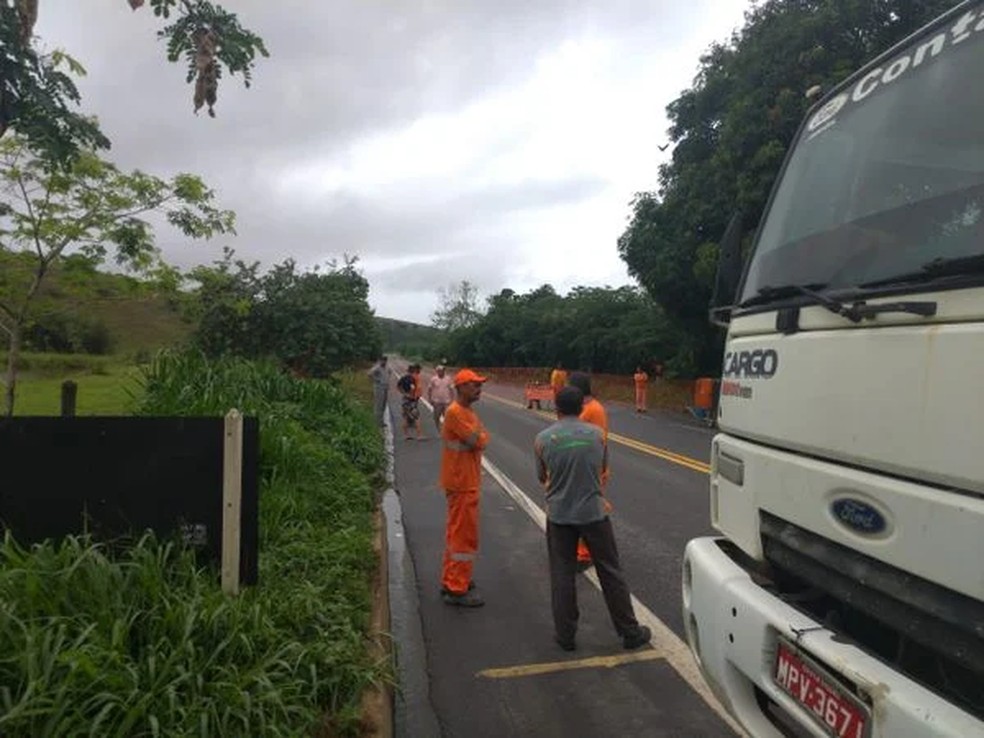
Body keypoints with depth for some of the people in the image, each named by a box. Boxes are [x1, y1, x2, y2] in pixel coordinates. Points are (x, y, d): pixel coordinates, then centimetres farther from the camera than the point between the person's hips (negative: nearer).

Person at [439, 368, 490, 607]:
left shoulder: (468, 412, 13)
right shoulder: (455, 412, -20)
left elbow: (482, 439, 10)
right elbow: (477, 441, -22)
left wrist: (478, 436, -9)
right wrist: (479, 434, -4)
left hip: (467, 481, 10)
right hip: (462, 483, -10)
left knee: (457, 532, 18)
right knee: (464, 535, -3)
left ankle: (452, 581, 30)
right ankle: (457, 590, 6)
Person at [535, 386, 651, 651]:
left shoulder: (542, 439, -5)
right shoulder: (597, 433, -2)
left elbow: (542, 477, 7)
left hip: (559, 515, 0)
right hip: (593, 512, 1)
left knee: (562, 576, 12)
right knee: (611, 573, 12)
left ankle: (565, 635, 21)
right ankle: (630, 632, 24)